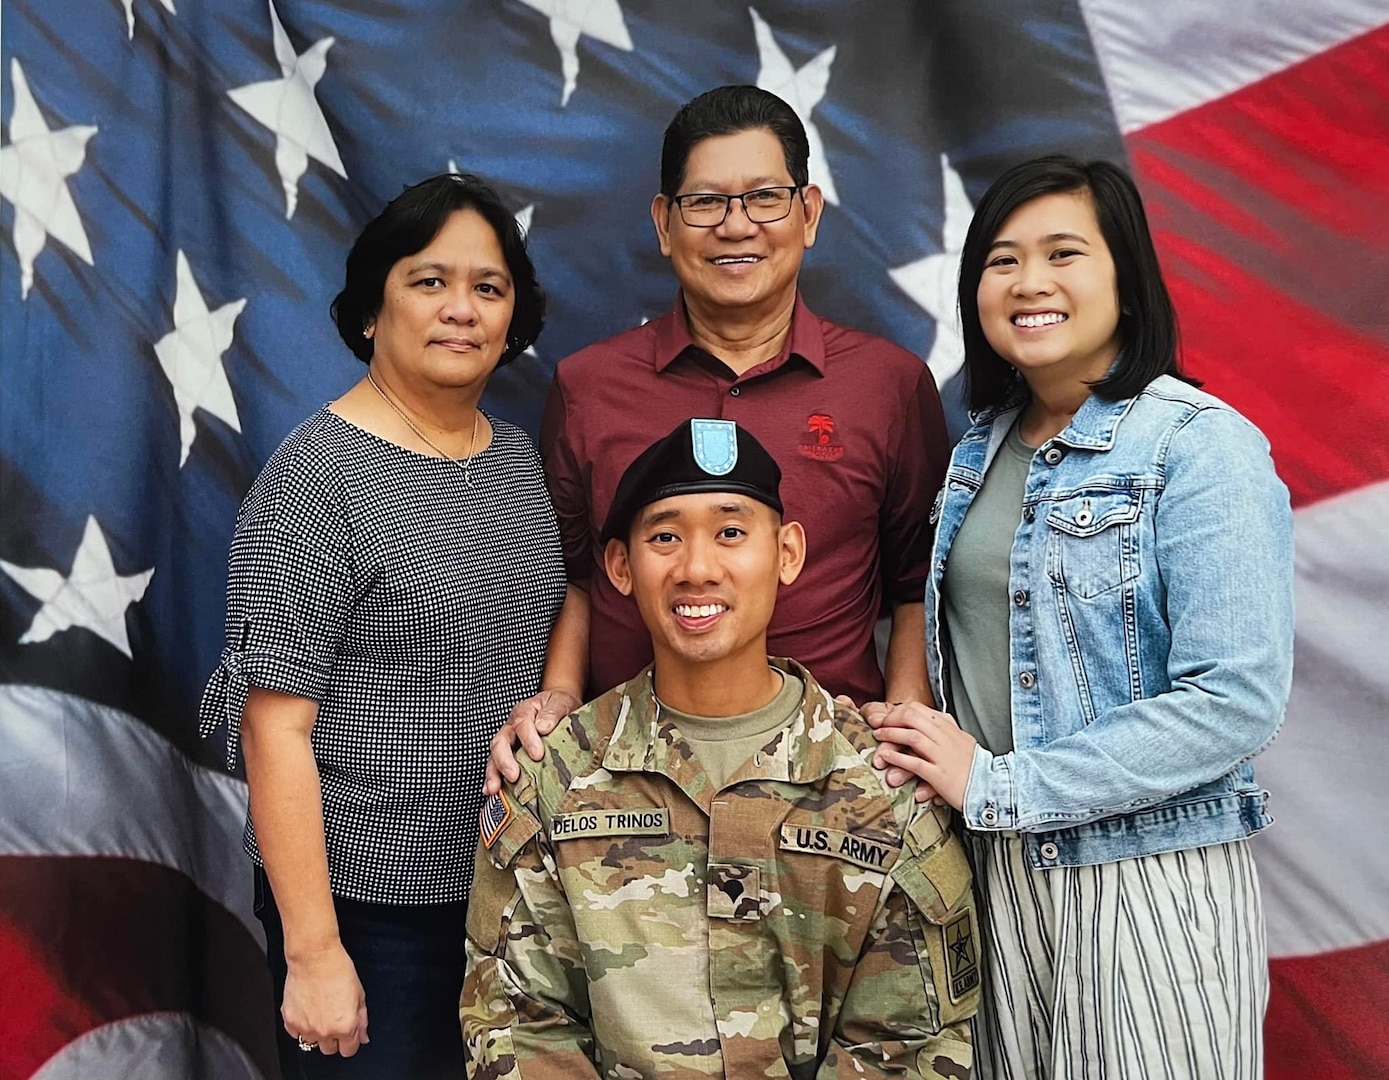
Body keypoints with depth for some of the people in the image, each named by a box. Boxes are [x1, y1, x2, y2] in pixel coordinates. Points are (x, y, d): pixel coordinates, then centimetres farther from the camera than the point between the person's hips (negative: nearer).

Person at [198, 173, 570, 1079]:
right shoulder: (317, 474, -14)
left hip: (514, 887, 6)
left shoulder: (520, 457, 5)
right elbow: (274, 725, -16)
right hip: (369, 900, -6)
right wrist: (313, 952, -17)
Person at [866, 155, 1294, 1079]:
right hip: (996, 867, 6)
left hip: (1146, 880, -6)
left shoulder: (1203, 447, -13)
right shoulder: (985, 446, 7)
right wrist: (924, 744, -1)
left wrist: (997, 786, -19)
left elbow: (1238, 700, -20)